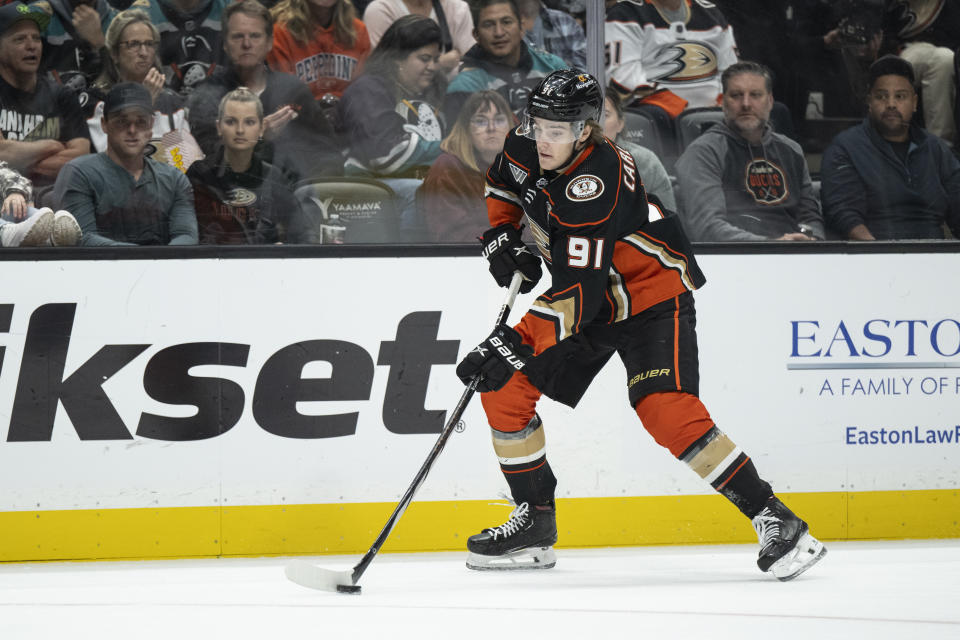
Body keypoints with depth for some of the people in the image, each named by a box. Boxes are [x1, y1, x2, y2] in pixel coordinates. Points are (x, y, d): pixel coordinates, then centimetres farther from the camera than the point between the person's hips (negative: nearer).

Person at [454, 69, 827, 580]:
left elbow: (579, 295, -37)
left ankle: (775, 522, -21)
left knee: (667, 412, -26)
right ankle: (534, 524, 11)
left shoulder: (593, 185, -33)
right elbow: (501, 183, 18)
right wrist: (500, 234, 1)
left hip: (652, 294, -8)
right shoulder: (528, 144, -8)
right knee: (503, 389, -2)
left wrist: (514, 344, -42)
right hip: (590, 298, 9)